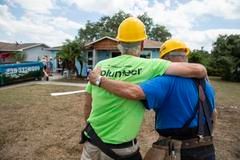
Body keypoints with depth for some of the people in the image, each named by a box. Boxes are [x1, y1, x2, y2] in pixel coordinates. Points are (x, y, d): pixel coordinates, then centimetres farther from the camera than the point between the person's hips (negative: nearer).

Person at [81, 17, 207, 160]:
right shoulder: (150, 66, -14)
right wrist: (202, 74, 9)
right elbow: (199, 70, -15)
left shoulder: (100, 65, -4)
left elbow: (88, 106, 5)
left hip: (91, 142, 4)